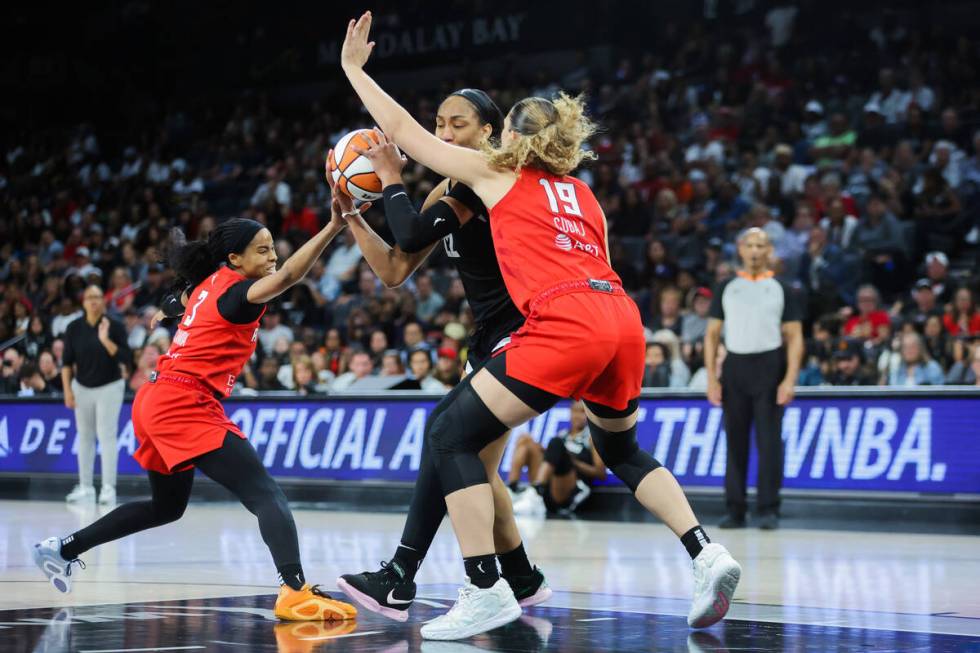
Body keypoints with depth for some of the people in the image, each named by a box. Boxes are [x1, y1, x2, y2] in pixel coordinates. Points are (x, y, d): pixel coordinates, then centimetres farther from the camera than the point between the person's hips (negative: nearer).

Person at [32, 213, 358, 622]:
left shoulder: (209, 284, 14)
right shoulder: (233, 289, -12)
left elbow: (175, 309, 35)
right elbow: (285, 278, -32)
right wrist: (333, 227, -42)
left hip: (158, 402, 10)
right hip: (185, 407, -10)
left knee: (166, 506, 28)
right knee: (267, 496, -18)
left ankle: (63, 549, 35)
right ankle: (295, 592, -35)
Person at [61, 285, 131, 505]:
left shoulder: (115, 327, -9)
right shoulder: (74, 328, -2)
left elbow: (126, 360, -14)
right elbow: (67, 362, 2)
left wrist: (105, 340, -24)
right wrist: (67, 390, -3)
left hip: (109, 387, -3)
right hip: (82, 387, 3)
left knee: (107, 435, -7)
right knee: (85, 436, 7)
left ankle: (108, 488, -7)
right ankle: (85, 487, 14)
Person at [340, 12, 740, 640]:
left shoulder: (497, 174, 15)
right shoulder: (582, 193, 29)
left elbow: (403, 130, 20)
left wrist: (354, 68, 31)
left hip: (566, 323, -7)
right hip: (622, 317, 7)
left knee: (450, 435, 2)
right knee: (621, 449, 29)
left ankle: (486, 593, -5)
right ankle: (708, 556, 13)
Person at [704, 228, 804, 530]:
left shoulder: (781, 289, 6)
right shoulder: (726, 289, 11)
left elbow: (795, 338, 2)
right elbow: (712, 335, 10)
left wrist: (790, 379, -10)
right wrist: (711, 378, 0)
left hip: (769, 367, -2)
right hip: (735, 368, 2)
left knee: (769, 440, -6)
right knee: (735, 441, 3)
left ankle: (769, 510, -1)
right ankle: (735, 510, 9)